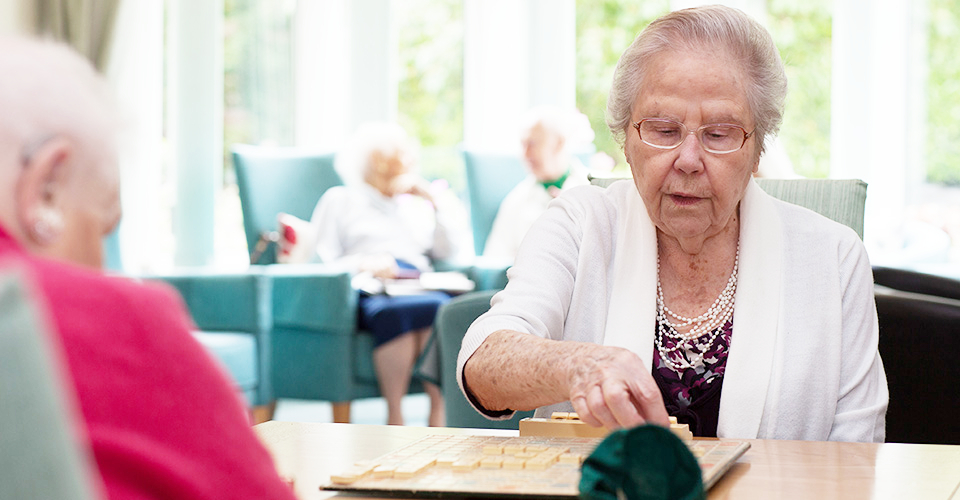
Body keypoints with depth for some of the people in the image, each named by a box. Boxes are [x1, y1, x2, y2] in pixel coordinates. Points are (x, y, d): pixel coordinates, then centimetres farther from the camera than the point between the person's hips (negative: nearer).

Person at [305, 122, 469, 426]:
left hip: (421, 288, 3)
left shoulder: (417, 204, 35)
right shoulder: (340, 200, 24)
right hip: (369, 294, -3)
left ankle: (440, 413, -38)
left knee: (443, 307, -36)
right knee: (395, 312, -41)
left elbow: (450, 251, 21)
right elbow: (320, 263, 10)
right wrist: (361, 265, -8)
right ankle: (395, 415, -37)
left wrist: (437, 200, 17)